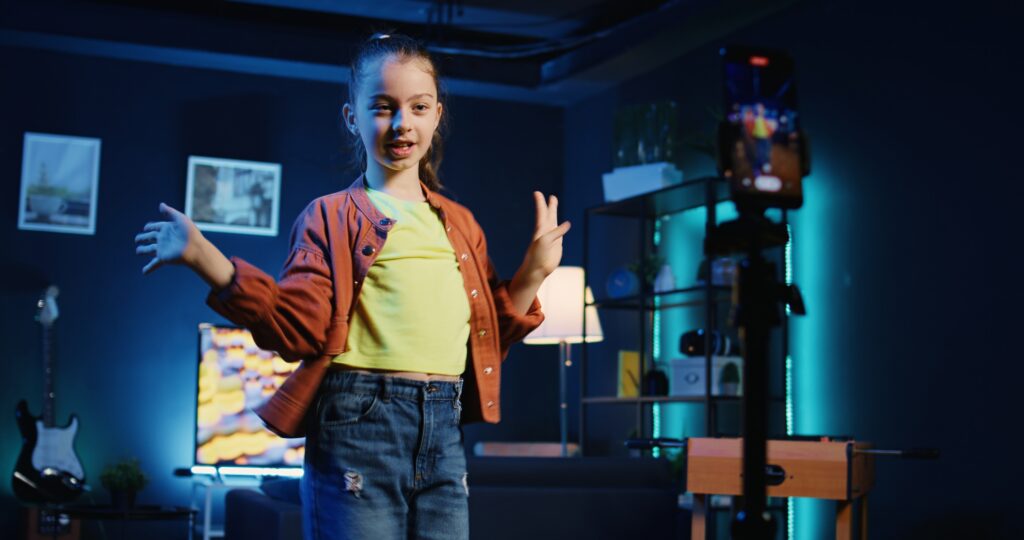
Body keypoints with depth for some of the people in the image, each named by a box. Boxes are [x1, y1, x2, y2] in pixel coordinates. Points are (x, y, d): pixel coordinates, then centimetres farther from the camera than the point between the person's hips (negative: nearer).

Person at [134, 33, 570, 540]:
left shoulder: (460, 224, 19)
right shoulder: (331, 217, 4)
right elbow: (300, 325, -9)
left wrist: (534, 272, 12)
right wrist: (203, 256, -15)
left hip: (444, 429, 5)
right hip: (359, 422, -5)